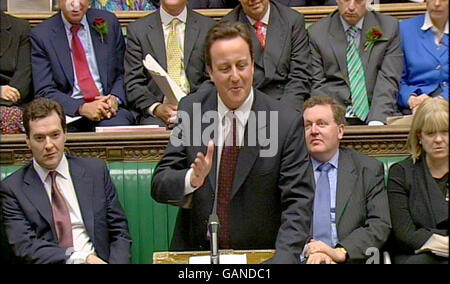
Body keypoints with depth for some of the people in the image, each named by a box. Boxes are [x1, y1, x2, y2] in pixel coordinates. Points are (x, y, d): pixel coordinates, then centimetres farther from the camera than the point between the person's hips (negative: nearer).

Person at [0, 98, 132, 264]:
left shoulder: (96, 171, 10)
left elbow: (119, 233, 9)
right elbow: (24, 246, -6)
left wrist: (118, 261, -11)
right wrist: (81, 258, -17)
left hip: (98, 260, 2)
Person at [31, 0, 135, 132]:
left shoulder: (109, 22, 9)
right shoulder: (41, 35, 2)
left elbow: (123, 72, 14)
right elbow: (44, 91, -4)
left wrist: (115, 98, -8)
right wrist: (82, 108, -20)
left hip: (108, 108, 1)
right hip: (69, 111, 0)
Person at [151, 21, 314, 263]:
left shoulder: (287, 123, -7)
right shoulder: (191, 109, 1)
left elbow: (298, 203, -8)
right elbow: (159, 186, 0)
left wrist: (284, 257, -22)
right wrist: (192, 179, -20)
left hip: (260, 255, -1)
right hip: (194, 251, 2)